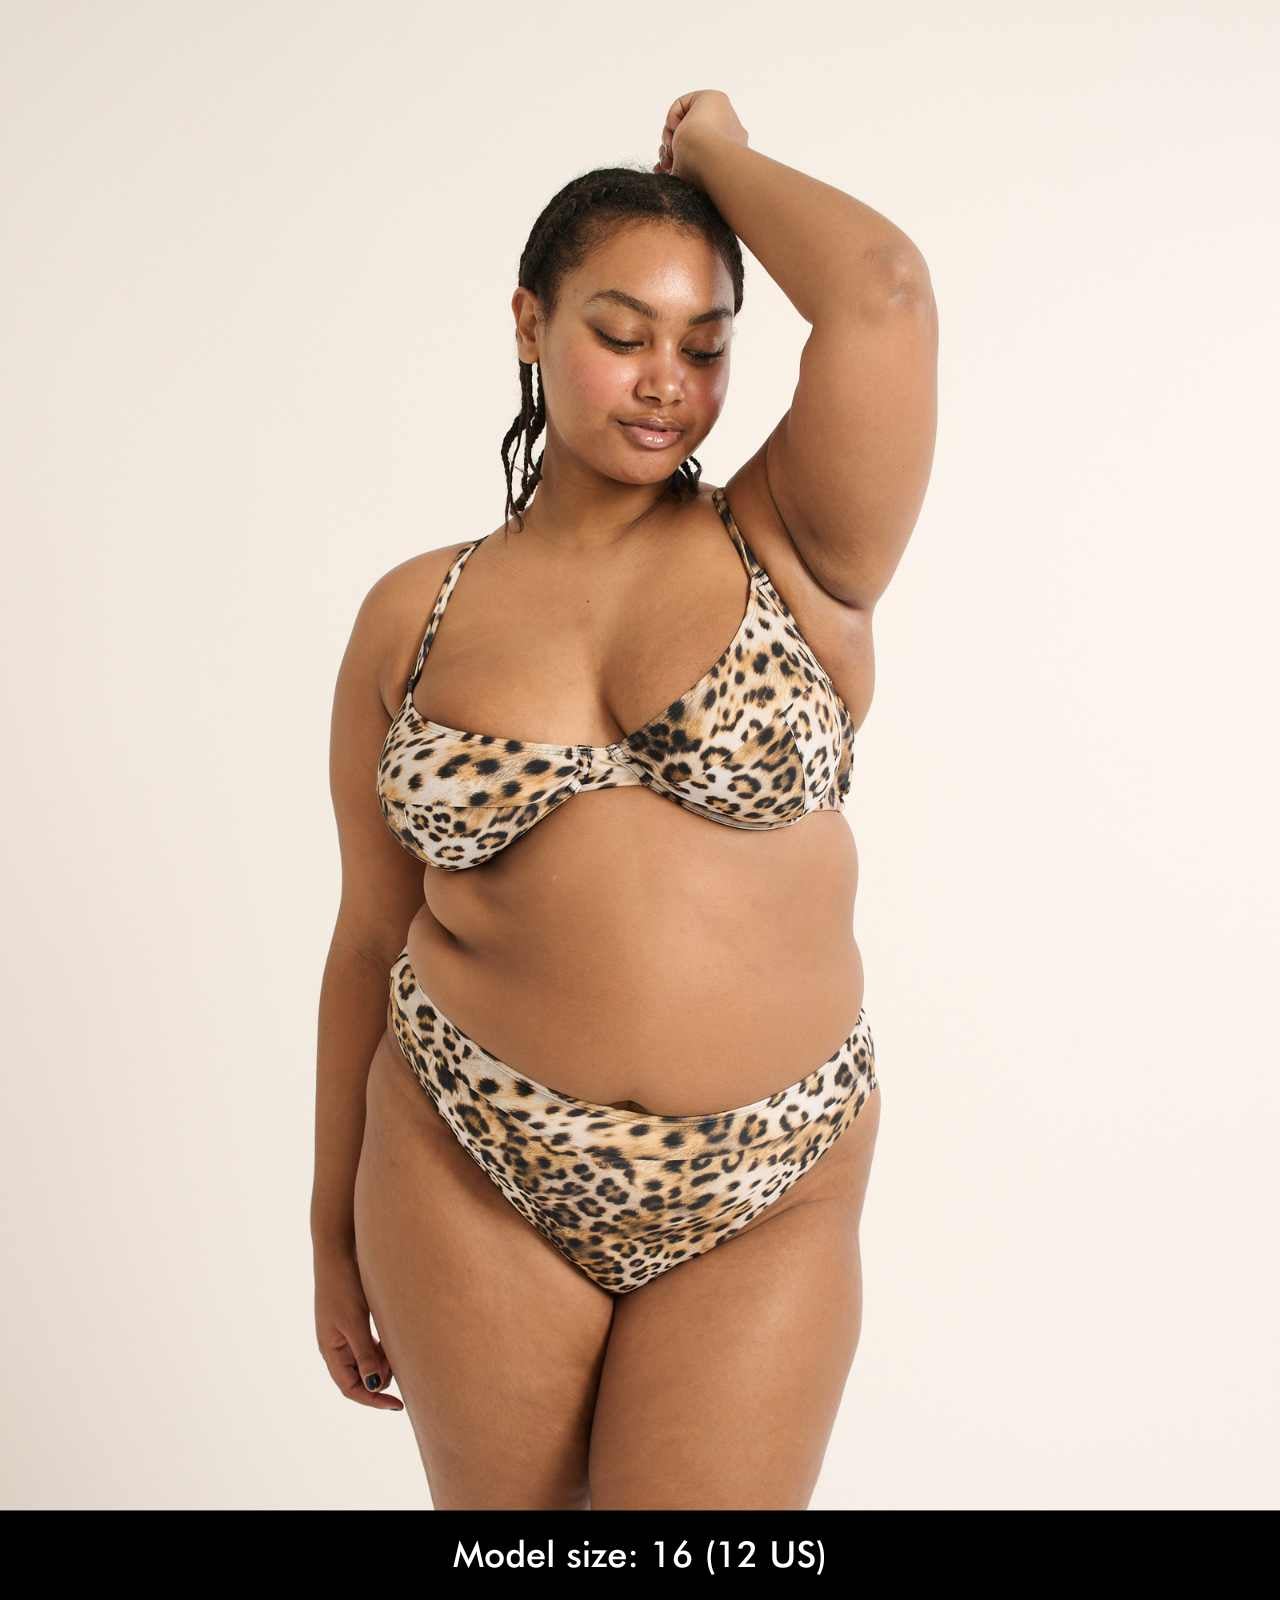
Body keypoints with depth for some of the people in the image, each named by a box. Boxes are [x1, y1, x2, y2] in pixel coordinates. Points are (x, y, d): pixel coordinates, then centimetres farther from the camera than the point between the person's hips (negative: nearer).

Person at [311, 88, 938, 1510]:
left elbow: (883, 286, -19)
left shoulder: (789, 553, -3)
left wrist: (719, 151, 0)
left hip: (766, 1203, -1)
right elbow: (371, 934, 6)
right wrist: (335, 1230, 10)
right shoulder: (413, 616, 2)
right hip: (467, 1180, 2)